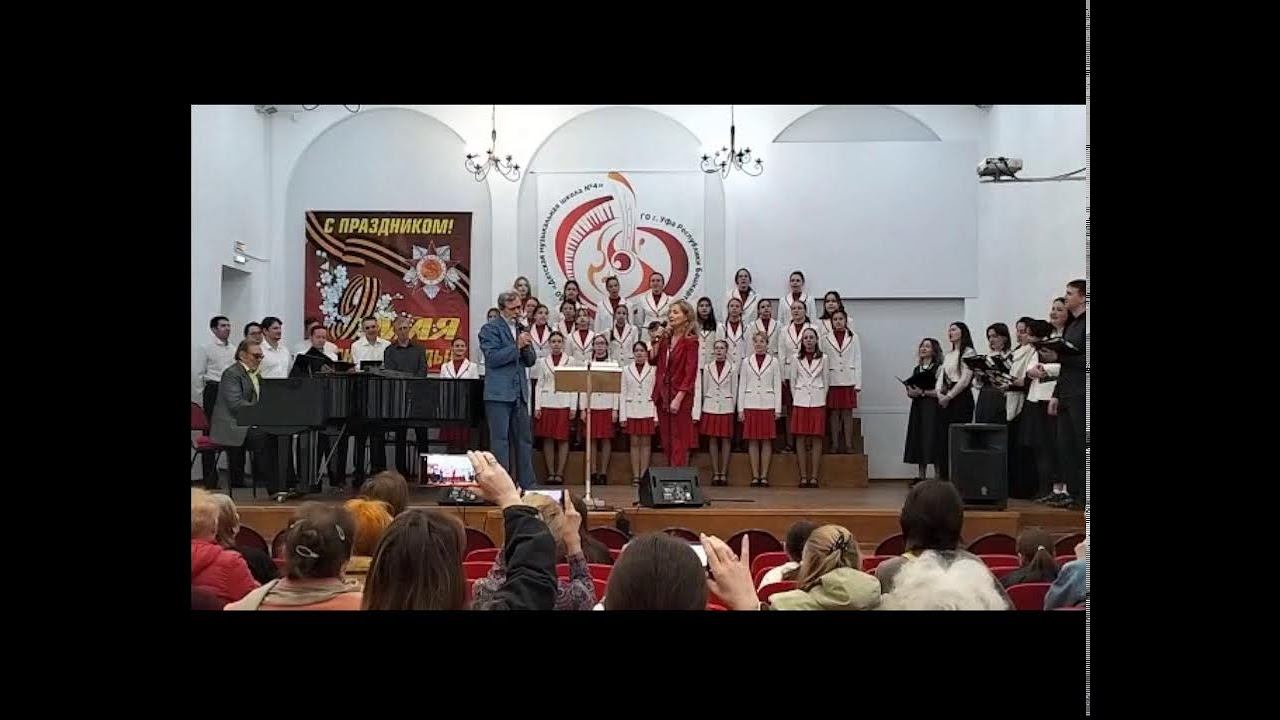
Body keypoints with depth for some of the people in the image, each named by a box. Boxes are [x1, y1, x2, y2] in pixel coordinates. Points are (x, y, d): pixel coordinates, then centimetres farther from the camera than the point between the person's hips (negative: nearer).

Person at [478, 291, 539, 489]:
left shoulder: (521, 328, 17)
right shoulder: (491, 329, -3)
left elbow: (530, 361, 16)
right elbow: (492, 358, -13)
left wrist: (527, 347, -5)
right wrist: (517, 346, -17)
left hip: (520, 393, 6)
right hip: (499, 393, -6)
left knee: (524, 441, 8)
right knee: (500, 440, -4)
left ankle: (528, 485, 13)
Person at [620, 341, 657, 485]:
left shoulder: (653, 370, 2)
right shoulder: (626, 370, 6)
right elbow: (623, 394, 6)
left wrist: (656, 416, -3)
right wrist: (622, 416, 0)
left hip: (648, 411, -1)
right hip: (632, 411, 1)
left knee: (646, 443, 1)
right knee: (634, 443, 3)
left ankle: (644, 475, 5)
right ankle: (635, 476, 6)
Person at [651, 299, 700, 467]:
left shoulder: (690, 341, -9)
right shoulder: (666, 337, 10)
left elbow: (690, 373, -13)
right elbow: (654, 361, 9)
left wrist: (678, 398, -19)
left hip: (680, 395, -6)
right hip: (662, 393, 7)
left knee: (679, 440, -2)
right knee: (666, 440, 11)